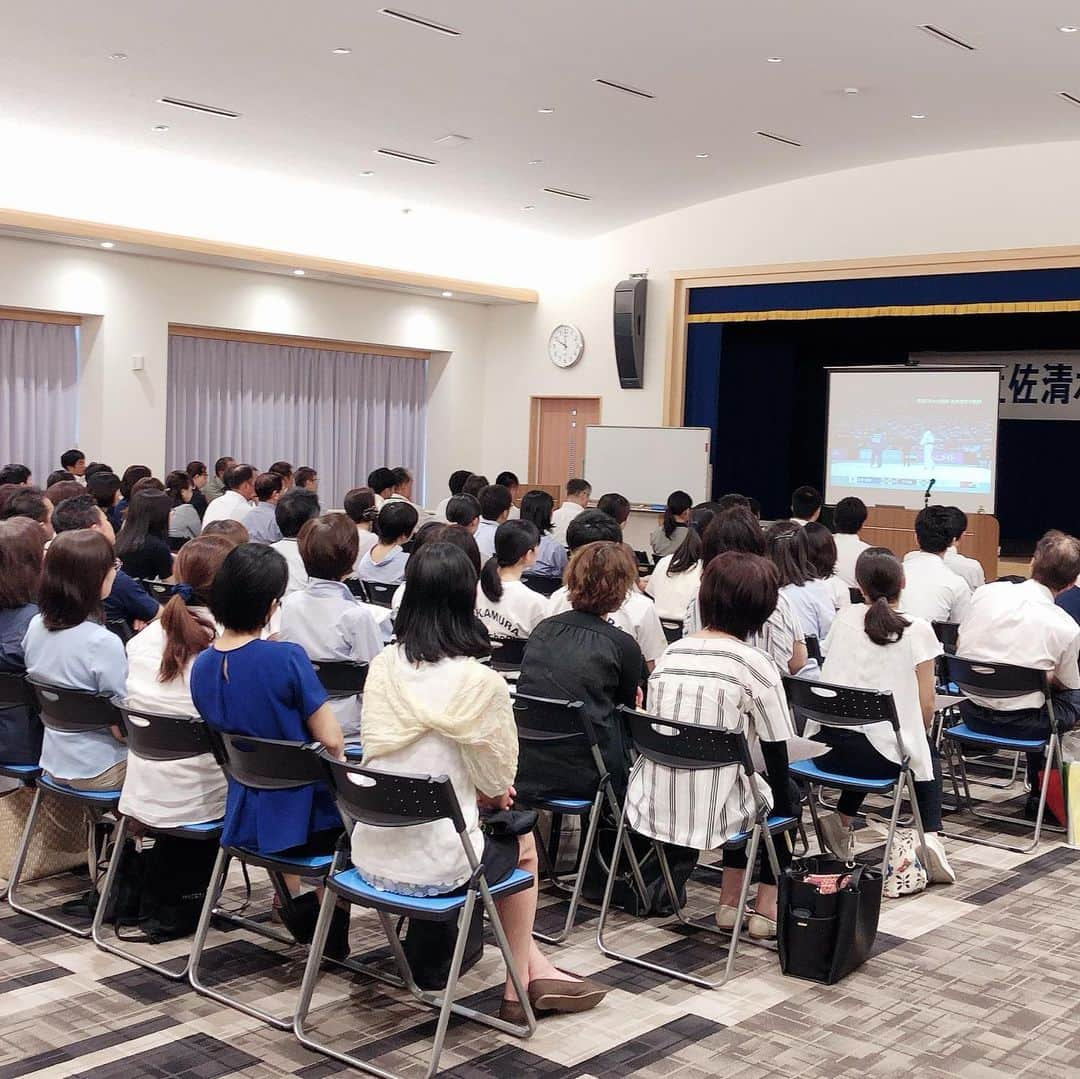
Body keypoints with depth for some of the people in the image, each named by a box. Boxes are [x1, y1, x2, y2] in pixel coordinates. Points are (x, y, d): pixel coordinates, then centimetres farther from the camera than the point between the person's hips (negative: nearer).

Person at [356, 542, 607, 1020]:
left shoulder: (383, 665, -2)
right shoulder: (481, 683, -17)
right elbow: (500, 775, -5)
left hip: (370, 856, 5)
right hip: (434, 868, -5)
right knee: (522, 844, 26)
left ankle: (533, 966, 36)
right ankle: (520, 986, 36)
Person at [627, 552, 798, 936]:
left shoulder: (670, 653, 5)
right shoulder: (754, 664, -10)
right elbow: (776, 749, -4)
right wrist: (782, 803, 15)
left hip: (653, 807, 5)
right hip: (711, 813, -5)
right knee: (785, 798, 27)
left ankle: (730, 902, 32)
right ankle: (766, 907, 25)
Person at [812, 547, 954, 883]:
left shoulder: (844, 618, 8)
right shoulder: (918, 630, -3)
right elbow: (926, 706, -3)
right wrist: (917, 737, 19)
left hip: (826, 746, 3)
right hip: (880, 755, -3)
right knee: (929, 755, 28)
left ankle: (841, 820, 19)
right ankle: (930, 836, 8)